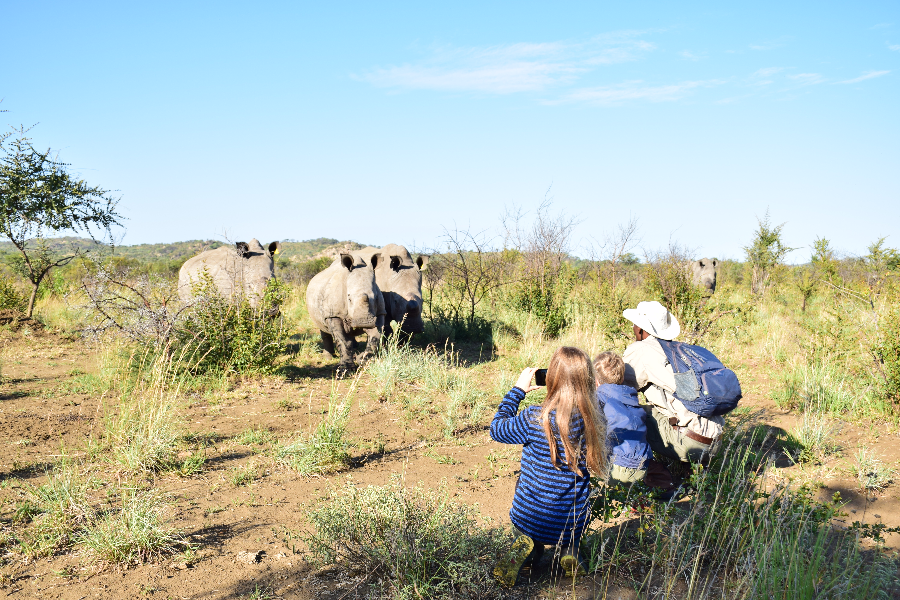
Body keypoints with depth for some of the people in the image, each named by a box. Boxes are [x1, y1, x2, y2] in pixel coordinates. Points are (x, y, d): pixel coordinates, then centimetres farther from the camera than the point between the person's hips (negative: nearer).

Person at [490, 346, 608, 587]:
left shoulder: (536, 419, -23)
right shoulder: (595, 421, -13)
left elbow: (497, 429, -4)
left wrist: (518, 390, 2)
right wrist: (588, 395, 7)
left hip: (530, 517, -2)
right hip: (574, 520, 3)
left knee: (529, 538, 32)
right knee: (569, 538, 37)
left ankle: (525, 548, 2)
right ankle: (569, 550, 7)